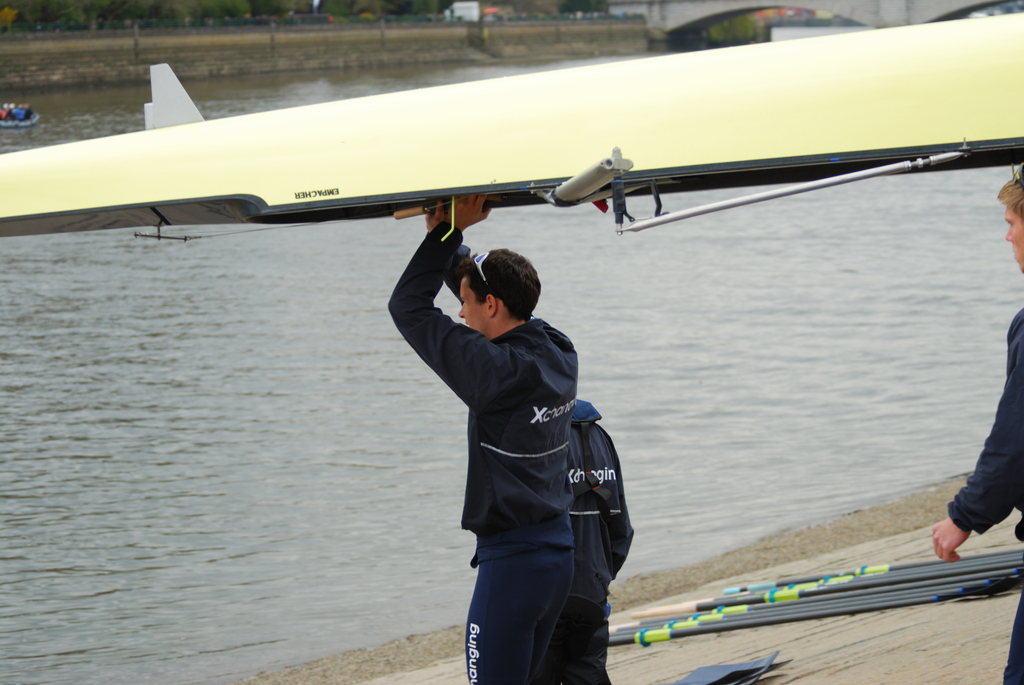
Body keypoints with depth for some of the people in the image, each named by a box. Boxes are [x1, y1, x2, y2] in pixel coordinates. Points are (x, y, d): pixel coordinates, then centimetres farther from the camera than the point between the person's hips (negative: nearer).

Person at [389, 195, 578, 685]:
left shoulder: (499, 372, -21)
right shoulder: (557, 355, 3)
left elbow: (408, 307, -15)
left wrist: (449, 232, -9)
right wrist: (446, 235, 14)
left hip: (512, 561, -9)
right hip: (559, 549, 9)